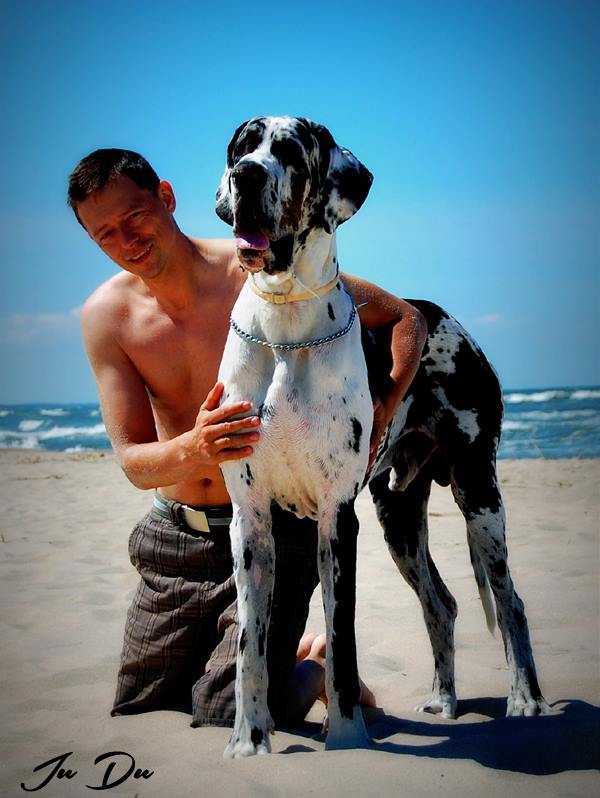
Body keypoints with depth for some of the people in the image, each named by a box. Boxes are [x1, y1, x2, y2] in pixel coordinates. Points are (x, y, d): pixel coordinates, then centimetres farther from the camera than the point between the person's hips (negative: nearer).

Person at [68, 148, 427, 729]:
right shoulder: (107, 315, -6)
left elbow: (405, 318, -5)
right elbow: (133, 462, -10)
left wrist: (380, 410, -23)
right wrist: (192, 449, -34)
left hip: (274, 532, -4)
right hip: (174, 541, 5)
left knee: (225, 723, -10)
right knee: (135, 721, 16)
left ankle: (317, 665, 20)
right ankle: (284, 654, 36)